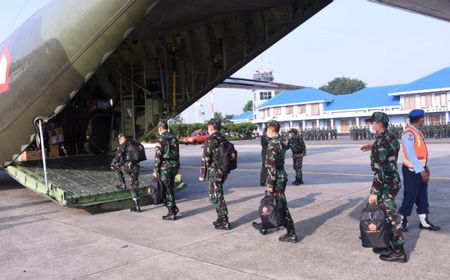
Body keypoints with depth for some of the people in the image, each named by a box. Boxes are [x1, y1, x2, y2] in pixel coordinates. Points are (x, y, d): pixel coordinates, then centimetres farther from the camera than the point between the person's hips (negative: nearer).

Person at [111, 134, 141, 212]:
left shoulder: (123, 145, 0)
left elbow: (118, 156, -5)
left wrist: (113, 164, 11)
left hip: (127, 167, -7)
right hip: (136, 168, 7)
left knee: (115, 166, 21)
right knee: (134, 187, 11)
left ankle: (122, 184, 17)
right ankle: (136, 206, 11)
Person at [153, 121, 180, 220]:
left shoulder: (161, 139, -10)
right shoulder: (174, 138, 11)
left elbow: (158, 155, -14)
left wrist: (155, 170, -10)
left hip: (165, 166, -7)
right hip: (174, 165, 7)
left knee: (167, 190, -1)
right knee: (170, 188, 19)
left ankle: (171, 213, 2)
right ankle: (174, 207, 20)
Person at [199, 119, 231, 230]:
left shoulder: (210, 140, -14)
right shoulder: (224, 139, 10)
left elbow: (206, 159, -15)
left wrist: (202, 175, -9)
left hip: (214, 172, -8)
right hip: (224, 171, 8)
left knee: (217, 197, -1)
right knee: (218, 195, 19)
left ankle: (224, 222, 2)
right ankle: (221, 218, 26)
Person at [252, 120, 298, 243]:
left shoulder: (272, 144, -19)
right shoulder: (281, 142, 9)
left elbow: (271, 166, -21)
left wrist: (270, 184, -20)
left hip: (277, 179, -9)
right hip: (282, 176, 9)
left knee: (282, 206, -3)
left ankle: (291, 234, 2)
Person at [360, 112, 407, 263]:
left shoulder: (380, 142, -21)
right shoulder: (391, 137, 8)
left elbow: (380, 170, -25)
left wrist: (374, 192, -21)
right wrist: (373, 148, 22)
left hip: (386, 184, -10)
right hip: (393, 180, 10)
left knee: (391, 216, -1)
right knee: (388, 214, 18)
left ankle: (399, 252, 7)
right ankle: (387, 245, 29)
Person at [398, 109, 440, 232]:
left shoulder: (418, 132, 10)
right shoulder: (409, 133, -19)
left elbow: (422, 151, 13)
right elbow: (411, 154, -23)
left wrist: (425, 166, 7)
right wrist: (421, 171, -21)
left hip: (421, 169, 9)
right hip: (412, 171, -9)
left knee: (422, 197, 13)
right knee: (410, 197, -1)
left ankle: (424, 222, 21)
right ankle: (402, 221, 13)